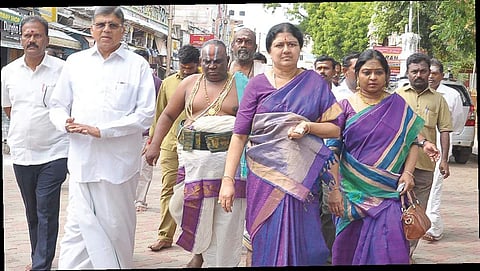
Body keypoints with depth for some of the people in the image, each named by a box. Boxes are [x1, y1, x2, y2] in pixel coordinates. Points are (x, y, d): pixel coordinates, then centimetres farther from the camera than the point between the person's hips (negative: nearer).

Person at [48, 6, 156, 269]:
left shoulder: (138, 65, 1)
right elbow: (57, 106, 15)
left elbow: (145, 115, -6)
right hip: (82, 159, 2)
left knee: (117, 226, 8)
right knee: (78, 226, 0)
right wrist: (66, 123, -8)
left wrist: (101, 130, -13)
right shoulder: (75, 62, 10)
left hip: (119, 161, -2)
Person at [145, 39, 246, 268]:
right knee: (185, 206, -1)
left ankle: (224, 261, 13)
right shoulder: (190, 83, 11)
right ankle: (201, 249, 24)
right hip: (193, 157, 3)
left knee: (227, 217, -1)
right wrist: (154, 145, 5)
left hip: (229, 157, -2)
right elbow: (168, 115, 15)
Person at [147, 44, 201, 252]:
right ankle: (165, 236, 8)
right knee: (168, 190, 3)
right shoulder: (168, 83, 10)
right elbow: (160, 114, 15)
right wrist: (152, 141, 14)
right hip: (170, 144, 2)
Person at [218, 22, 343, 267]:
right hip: (265, 175, 0)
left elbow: (335, 129, 5)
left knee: (299, 243, 2)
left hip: (302, 177, 0)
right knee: (267, 244, 4)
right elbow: (239, 135, -1)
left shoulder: (315, 82, 4)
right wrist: (228, 179, -9)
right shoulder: (257, 84, 2)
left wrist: (308, 126, -14)